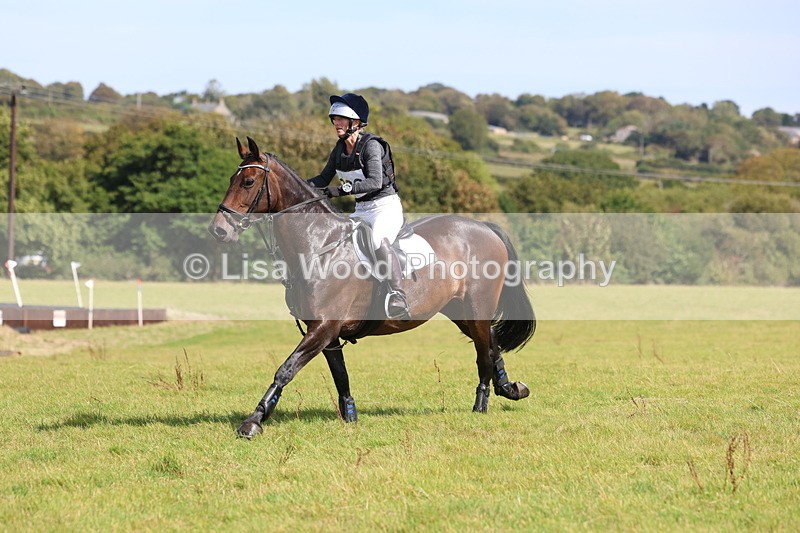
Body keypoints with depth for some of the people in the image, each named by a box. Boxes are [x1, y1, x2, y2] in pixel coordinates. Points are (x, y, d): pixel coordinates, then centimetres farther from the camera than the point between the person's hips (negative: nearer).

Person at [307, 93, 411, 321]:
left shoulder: (371, 145, -16)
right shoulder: (340, 149, 7)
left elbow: (375, 182, -29)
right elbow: (324, 179, 17)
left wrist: (343, 189, -38)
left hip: (385, 206, -9)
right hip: (361, 210, 9)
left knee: (378, 239, -36)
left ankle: (398, 298, -43)